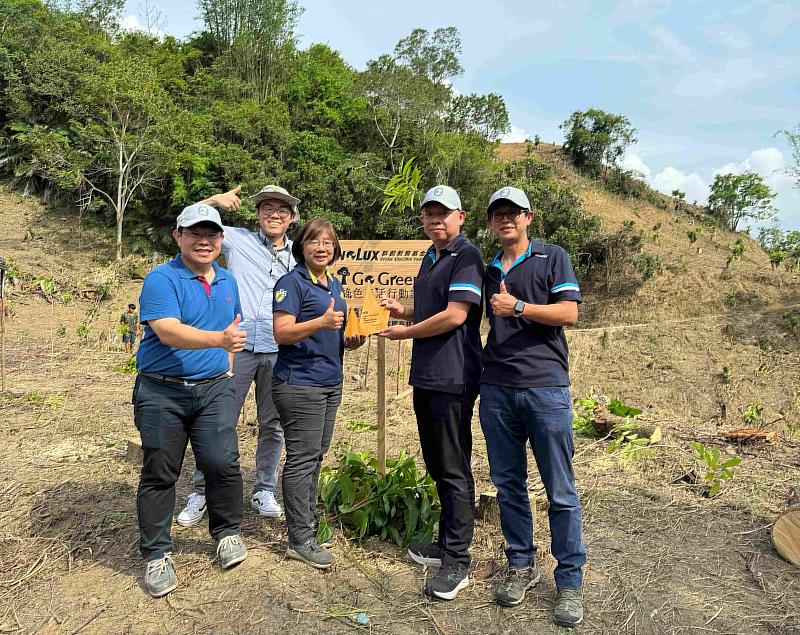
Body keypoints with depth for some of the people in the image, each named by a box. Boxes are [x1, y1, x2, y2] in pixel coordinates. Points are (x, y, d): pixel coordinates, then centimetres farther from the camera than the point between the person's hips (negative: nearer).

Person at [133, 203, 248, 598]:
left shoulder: (227, 281, 11)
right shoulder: (161, 279, -9)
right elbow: (168, 331, -25)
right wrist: (219, 338, -37)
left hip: (214, 388, 4)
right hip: (162, 391, -4)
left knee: (223, 462, -6)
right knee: (159, 473, 5)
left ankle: (227, 533, 18)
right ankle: (156, 554, 20)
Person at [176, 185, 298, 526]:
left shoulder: (298, 258, 11)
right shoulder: (238, 240, 4)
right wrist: (213, 200, -9)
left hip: (279, 351, 3)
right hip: (238, 346, -2)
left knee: (273, 425, 11)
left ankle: (264, 492, 26)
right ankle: (201, 493, 18)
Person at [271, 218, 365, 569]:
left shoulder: (335, 285, 15)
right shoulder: (292, 282, -9)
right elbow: (281, 333, -17)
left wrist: (352, 340, 3)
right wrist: (321, 322, -30)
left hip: (331, 382, 8)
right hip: (300, 384, -8)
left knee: (316, 456, 15)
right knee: (302, 459, -3)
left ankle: (309, 518, 30)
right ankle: (300, 539, 6)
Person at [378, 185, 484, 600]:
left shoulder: (465, 256, -11)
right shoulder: (430, 258, 17)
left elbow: (454, 316, -20)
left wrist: (404, 333, -9)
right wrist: (402, 311, 8)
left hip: (453, 379, -9)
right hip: (426, 376, 9)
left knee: (454, 469, -1)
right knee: (437, 465, 17)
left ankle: (457, 561, 10)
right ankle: (447, 543, 32)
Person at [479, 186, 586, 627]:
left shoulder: (552, 258, 3)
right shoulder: (488, 271, 17)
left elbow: (568, 313, -7)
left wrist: (518, 307, -14)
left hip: (545, 387, -4)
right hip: (496, 390, 5)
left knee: (560, 491, 1)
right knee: (508, 484, 10)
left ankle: (569, 582, 14)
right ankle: (521, 566, 26)